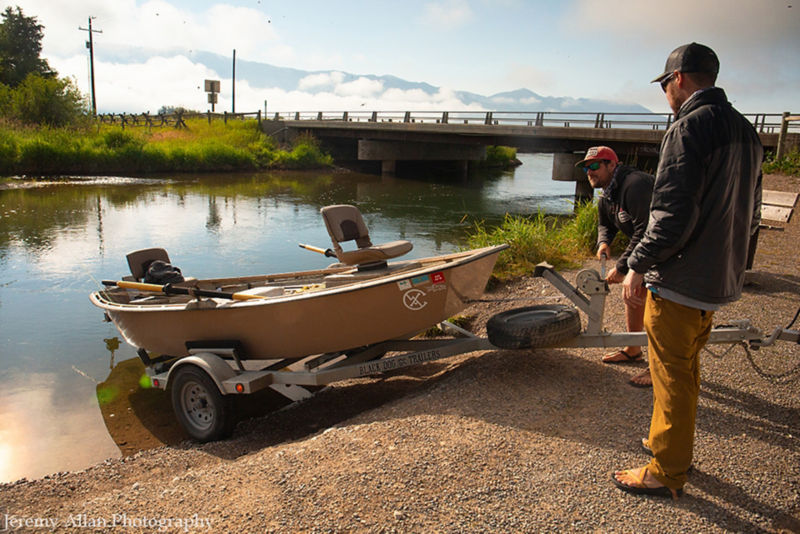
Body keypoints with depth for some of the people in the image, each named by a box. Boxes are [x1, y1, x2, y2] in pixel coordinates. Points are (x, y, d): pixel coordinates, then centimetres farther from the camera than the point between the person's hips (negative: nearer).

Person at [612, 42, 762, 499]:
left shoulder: (690, 127, -17)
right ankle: (670, 442, 39)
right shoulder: (746, 132, 12)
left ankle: (667, 473, 16)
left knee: (672, 376, 3)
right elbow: (751, 215, 17)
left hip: (679, 282, -9)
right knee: (687, 370, 22)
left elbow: (673, 216, -25)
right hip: (719, 281, 9)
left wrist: (639, 266, -16)